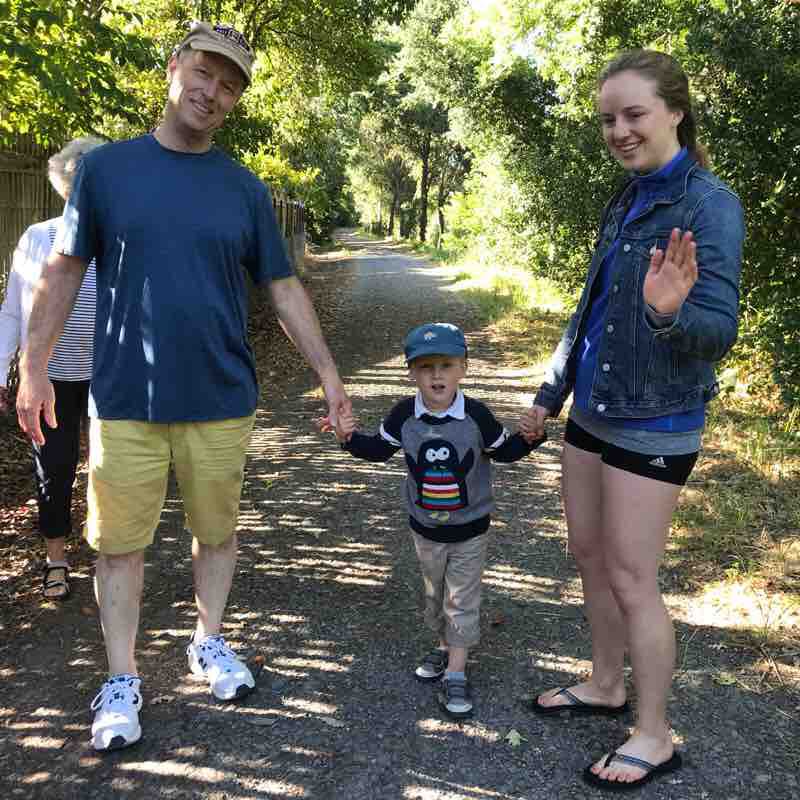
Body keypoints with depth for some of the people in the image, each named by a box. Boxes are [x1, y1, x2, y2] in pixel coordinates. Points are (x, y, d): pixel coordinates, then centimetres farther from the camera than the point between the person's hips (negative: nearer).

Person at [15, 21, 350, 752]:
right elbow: (63, 272, 5)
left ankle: (210, 644, 35)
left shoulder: (245, 189, 4)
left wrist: (328, 373, 1)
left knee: (217, 529, 13)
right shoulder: (106, 167, 2)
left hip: (221, 399, 1)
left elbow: (284, 288, 6)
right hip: (125, 400, -1)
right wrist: (34, 367, 2)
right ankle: (122, 682, 24)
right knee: (120, 542, 6)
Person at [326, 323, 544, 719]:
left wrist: (530, 436, -21)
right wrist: (349, 437, -15)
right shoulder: (404, 415, -13)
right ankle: (444, 645, 44)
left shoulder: (477, 415, -18)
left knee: (461, 600, 5)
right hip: (425, 528, 3)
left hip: (470, 527, -2)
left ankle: (456, 672, 15)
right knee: (434, 594, 21)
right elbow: (379, 449, 1)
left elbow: (504, 450, -3)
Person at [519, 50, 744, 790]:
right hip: (593, 411, 8)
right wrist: (550, 395, 19)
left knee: (632, 578, 1)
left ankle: (655, 736, 20)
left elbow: (718, 332, -20)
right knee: (589, 555, 17)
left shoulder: (710, 204, -14)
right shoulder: (626, 202, 9)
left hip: (654, 423, -8)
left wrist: (671, 313, -42)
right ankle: (605, 685, 37)